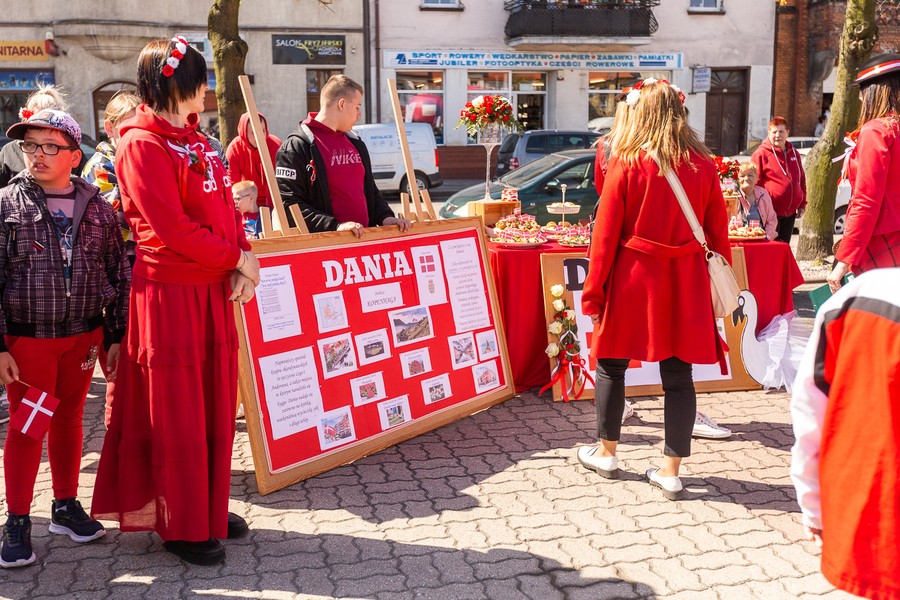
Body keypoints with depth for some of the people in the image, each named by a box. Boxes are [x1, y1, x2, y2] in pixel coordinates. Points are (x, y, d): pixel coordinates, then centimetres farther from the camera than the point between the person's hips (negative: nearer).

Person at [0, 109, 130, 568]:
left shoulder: (97, 208, 3)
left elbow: (118, 276, 7)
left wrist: (116, 336, 5)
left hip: (84, 335, 3)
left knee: (69, 419, 14)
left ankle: (65, 506, 29)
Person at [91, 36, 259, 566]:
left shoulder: (197, 141, 15)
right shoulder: (142, 144, -11)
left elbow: (227, 209, 13)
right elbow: (172, 227, -18)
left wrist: (245, 262, -4)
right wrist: (237, 258, -10)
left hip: (215, 291, 8)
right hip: (169, 295, -8)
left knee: (216, 408, 13)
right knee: (176, 414, 3)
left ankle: (209, 508, 28)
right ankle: (182, 527, 16)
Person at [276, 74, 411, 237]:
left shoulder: (356, 144, 16)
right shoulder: (296, 146, -9)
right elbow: (288, 203, -16)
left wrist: (385, 217, 4)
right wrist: (336, 226, -25)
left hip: (363, 239, 7)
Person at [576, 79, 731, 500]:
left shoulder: (626, 164, -8)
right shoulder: (703, 166, 1)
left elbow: (606, 233, -8)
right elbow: (718, 232, 5)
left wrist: (593, 290, -1)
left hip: (632, 280, -2)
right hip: (684, 283, 3)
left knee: (611, 364, 15)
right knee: (678, 374, 7)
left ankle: (606, 452, 28)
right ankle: (671, 471, 12)